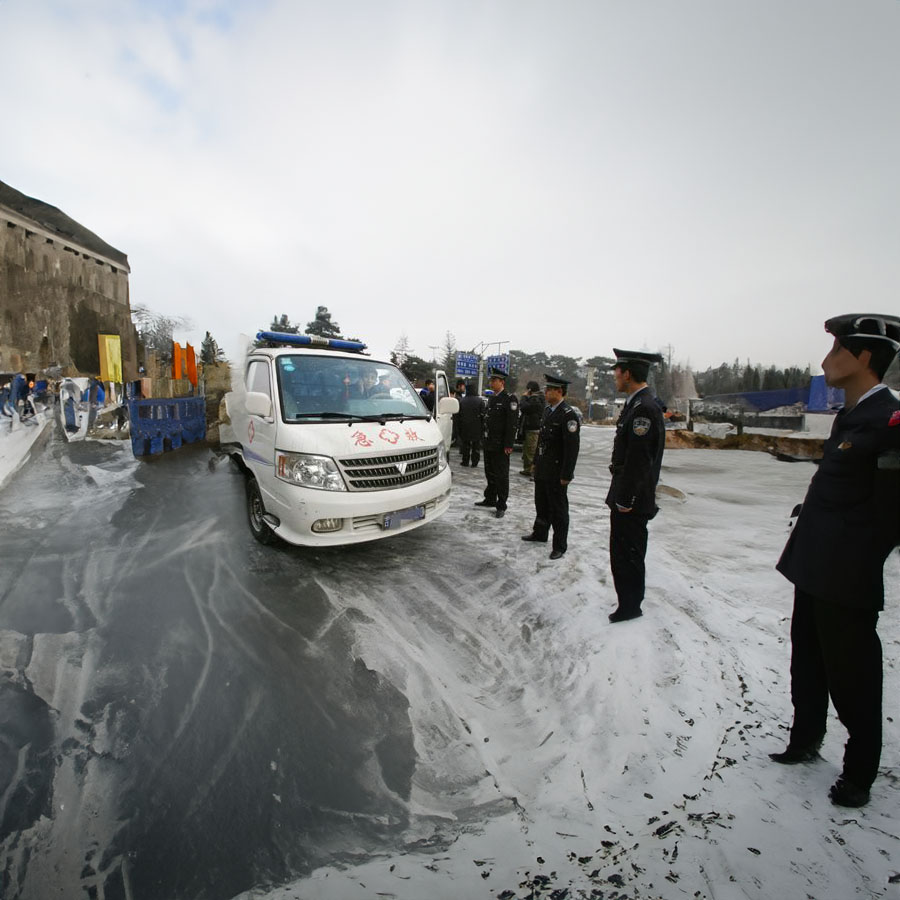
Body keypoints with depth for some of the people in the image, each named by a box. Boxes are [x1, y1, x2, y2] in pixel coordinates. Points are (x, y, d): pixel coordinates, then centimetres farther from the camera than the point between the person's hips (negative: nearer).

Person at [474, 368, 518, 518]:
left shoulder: (510, 399, -11)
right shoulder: (491, 398, 14)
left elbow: (512, 424, -16)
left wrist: (508, 445, -19)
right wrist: (485, 439, 14)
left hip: (501, 445, -8)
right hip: (489, 443, 8)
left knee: (501, 476, 0)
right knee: (490, 473, 16)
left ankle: (501, 506, 9)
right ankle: (490, 499, 30)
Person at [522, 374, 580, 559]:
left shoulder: (568, 415, -18)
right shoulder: (548, 410, 9)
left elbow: (572, 448, -20)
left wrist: (566, 475, -19)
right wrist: (536, 461, 17)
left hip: (556, 472, -8)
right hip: (542, 469, 8)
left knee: (558, 509, 4)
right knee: (541, 504, 21)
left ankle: (560, 545, 17)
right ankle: (540, 533, 39)